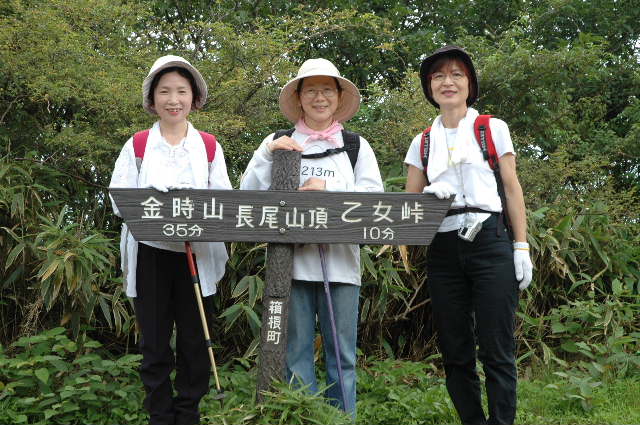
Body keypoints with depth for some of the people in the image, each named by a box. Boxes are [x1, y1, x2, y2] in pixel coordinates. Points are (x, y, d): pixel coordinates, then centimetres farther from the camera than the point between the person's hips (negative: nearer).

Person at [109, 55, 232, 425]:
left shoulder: (210, 148, 9)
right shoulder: (137, 146, 7)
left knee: (195, 343, 3)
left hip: (197, 256, 0)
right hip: (151, 255, 0)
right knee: (155, 345, 4)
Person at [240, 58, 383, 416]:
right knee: (296, 351, 3)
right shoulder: (277, 142, 13)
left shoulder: (356, 145, 12)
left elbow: (375, 195, 0)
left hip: (340, 261, 0)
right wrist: (268, 154, -6)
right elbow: (248, 194, 6)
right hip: (291, 258, 0)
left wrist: (329, 188, -14)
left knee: (342, 354, 3)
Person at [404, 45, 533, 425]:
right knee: (455, 353, 6)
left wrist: (521, 246, -3)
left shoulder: (493, 129, 7)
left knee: (496, 350, -6)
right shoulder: (423, 142, 14)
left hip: (490, 243, -3)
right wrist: (429, 195, -12)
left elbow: (512, 189, 5)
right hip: (444, 251, 3)